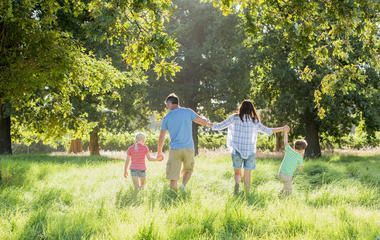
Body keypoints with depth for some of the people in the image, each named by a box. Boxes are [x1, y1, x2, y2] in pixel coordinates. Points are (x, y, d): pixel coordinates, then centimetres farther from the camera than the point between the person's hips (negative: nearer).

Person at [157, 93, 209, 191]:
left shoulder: (166, 118, 3)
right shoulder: (188, 112, 0)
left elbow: (161, 137, 8)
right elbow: (204, 122, 1)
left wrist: (159, 152, 21)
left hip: (175, 150, -1)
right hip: (189, 148, 1)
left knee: (173, 178, 3)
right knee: (188, 170, 22)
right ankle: (183, 186, -2)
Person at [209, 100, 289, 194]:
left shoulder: (234, 118, -4)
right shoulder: (255, 121, 1)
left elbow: (219, 126, -1)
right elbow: (268, 131, 11)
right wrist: (283, 129, 23)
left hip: (237, 150, -1)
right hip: (250, 151, 1)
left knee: (237, 172, 12)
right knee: (247, 175, 9)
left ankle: (237, 183, -15)